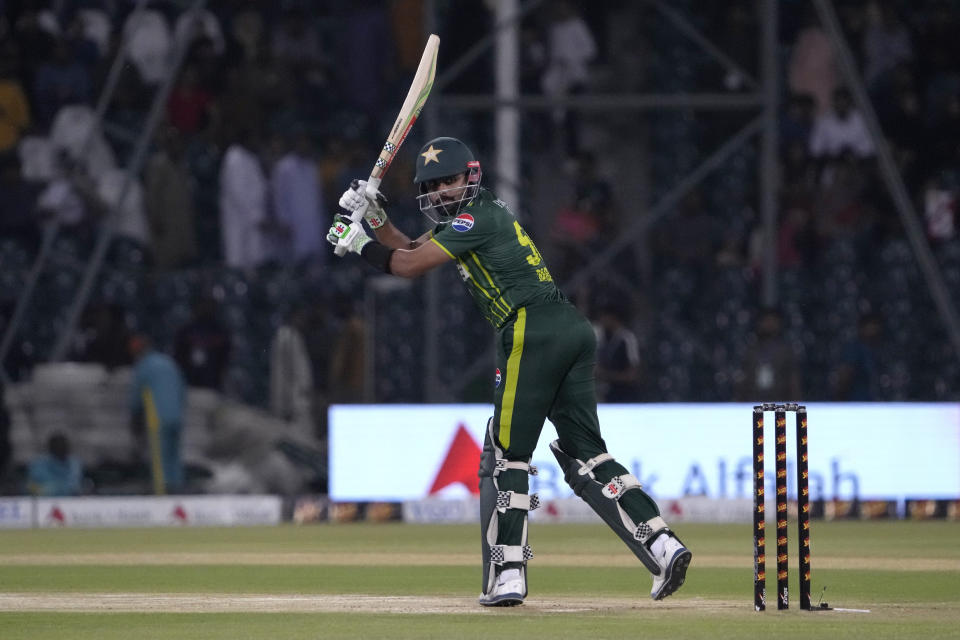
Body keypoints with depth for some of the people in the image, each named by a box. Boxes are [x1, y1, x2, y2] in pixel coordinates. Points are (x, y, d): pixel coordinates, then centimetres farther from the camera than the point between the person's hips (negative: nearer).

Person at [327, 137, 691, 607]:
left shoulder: (477, 217, -3)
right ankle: (660, 543, -8)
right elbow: (411, 250, 28)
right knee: (584, 452, 5)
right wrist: (375, 218, 14)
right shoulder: (474, 217, 25)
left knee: (506, 452, -3)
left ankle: (507, 574, -8)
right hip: (574, 333, 9)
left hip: (533, 334, -9)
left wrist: (359, 245, 9)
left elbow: (410, 266, -5)